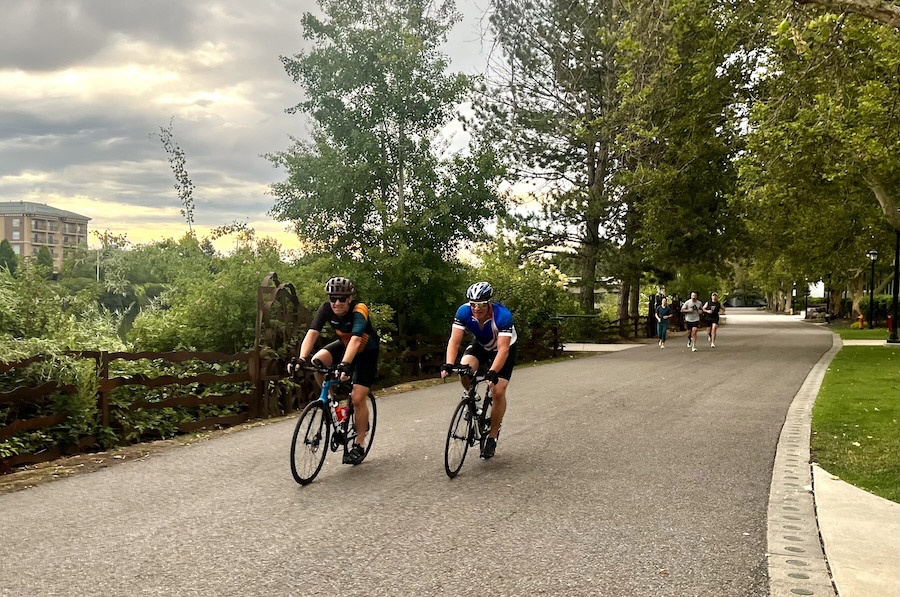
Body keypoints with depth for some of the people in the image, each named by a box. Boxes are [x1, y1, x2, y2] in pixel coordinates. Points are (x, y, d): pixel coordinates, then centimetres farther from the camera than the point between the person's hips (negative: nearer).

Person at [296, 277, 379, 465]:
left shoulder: (359, 310, -34)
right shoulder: (326, 309, -21)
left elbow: (355, 339, -48)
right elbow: (312, 333, -32)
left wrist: (345, 364, -62)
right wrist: (302, 359, -47)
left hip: (366, 352, -4)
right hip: (344, 345, 4)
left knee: (357, 398, -13)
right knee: (317, 361, -25)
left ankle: (359, 446, 3)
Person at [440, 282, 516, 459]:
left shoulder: (503, 315, -37)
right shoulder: (464, 312, -28)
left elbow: (503, 348, -41)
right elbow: (454, 341, -30)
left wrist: (493, 372, -55)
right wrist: (448, 364, -46)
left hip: (503, 349, -3)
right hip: (480, 345, 3)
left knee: (498, 392, -14)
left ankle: (492, 437, 4)